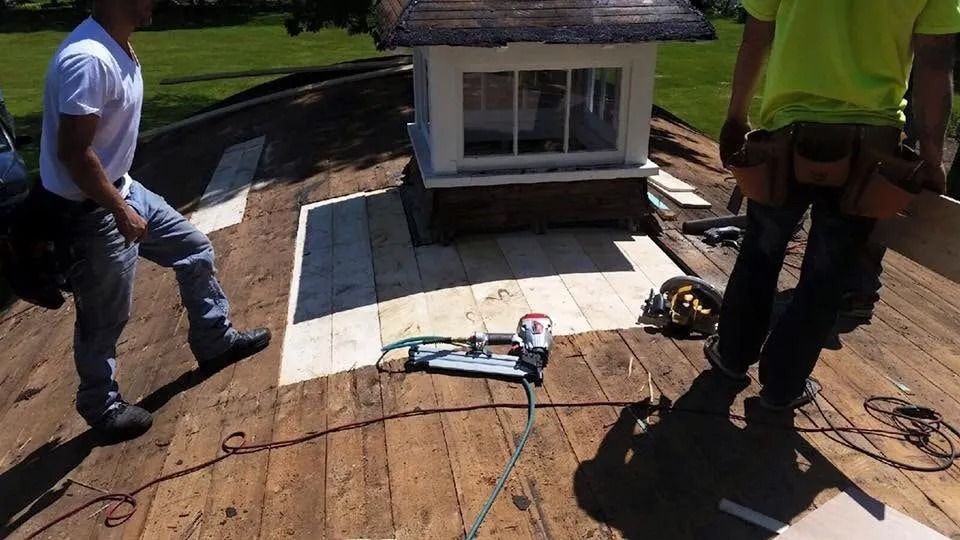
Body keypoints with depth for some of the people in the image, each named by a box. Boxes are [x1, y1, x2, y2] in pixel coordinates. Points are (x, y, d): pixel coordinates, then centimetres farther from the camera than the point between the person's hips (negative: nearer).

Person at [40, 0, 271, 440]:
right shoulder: (88, 58, -28)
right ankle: (101, 405, 30)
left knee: (194, 250, 17)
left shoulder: (119, 48, 4)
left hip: (122, 189, 10)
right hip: (90, 210, -10)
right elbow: (73, 151, -28)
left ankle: (214, 342, 33)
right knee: (104, 317, 6)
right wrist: (121, 211, -20)